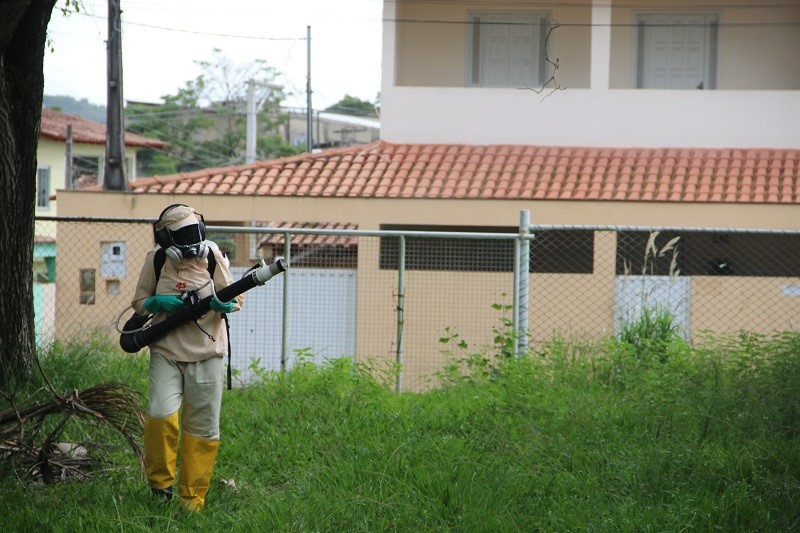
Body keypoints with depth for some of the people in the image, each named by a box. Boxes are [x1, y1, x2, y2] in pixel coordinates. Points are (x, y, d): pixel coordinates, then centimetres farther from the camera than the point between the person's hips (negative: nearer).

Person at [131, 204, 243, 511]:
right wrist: (157, 302, -13)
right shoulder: (156, 260, -1)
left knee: (203, 429, 3)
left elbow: (235, 298, 6)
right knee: (160, 415, -21)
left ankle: (192, 500, 15)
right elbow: (138, 302, 10)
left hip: (206, 354, 1)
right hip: (166, 351, -1)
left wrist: (225, 304, -18)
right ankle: (160, 480, 2)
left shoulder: (212, 256, -1)